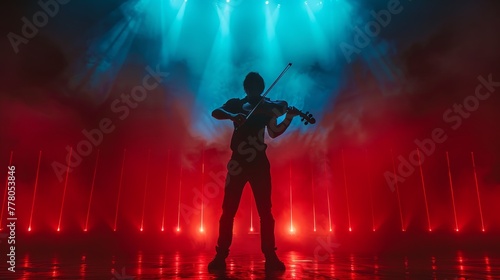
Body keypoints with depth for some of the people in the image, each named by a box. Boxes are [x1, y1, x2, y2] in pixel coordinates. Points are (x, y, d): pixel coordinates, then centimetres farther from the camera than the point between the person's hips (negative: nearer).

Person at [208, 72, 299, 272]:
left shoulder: (267, 107, 9)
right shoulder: (236, 104, 9)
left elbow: (274, 133, -2)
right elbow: (216, 112, -7)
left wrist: (289, 118, -17)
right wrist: (232, 116, -26)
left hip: (259, 162, 0)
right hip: (238, 161, 0)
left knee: (265, 211, 0)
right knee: (228, 210, 0)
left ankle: (270, 257, 8)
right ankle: (220, 256, 8)